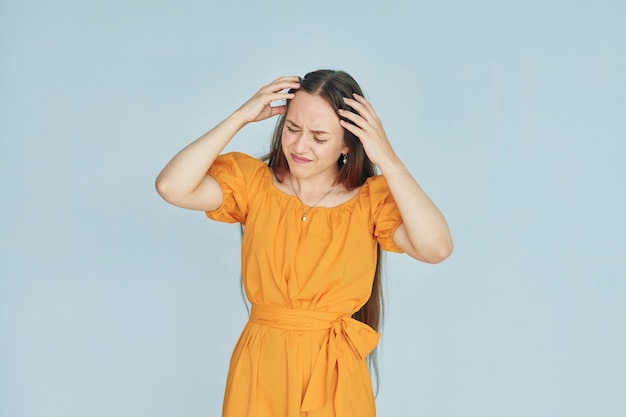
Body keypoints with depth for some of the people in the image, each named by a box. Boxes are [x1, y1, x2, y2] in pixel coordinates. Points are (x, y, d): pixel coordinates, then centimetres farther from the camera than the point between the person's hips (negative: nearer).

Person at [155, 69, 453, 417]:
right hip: (261, 366, 1)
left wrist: (387, 160, -25)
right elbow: (171, 187, -18)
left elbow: (437, 248, -25)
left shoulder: (373, 198, -8)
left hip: (335, 373, -1)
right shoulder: (252, 182, -4)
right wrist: (241, 117, -17)